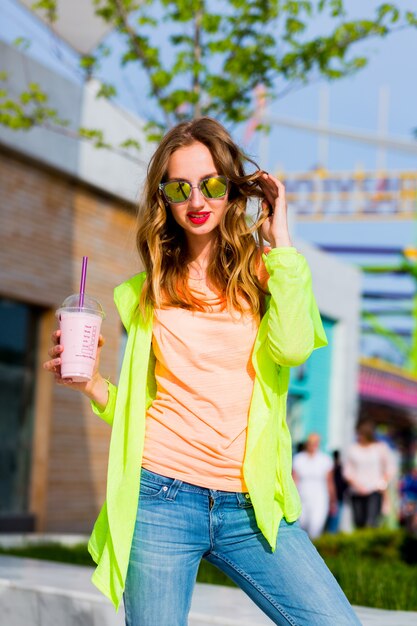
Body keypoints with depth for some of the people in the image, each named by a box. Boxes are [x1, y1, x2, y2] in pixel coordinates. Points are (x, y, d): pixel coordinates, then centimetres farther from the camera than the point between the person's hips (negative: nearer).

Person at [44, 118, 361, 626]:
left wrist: (279, 239, -5)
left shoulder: (265, 274, 8)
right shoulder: (148, 291, 12)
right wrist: (89, 383, -2)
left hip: (250, 507, -1)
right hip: (161, 498, 1)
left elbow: (293, 348, -14)